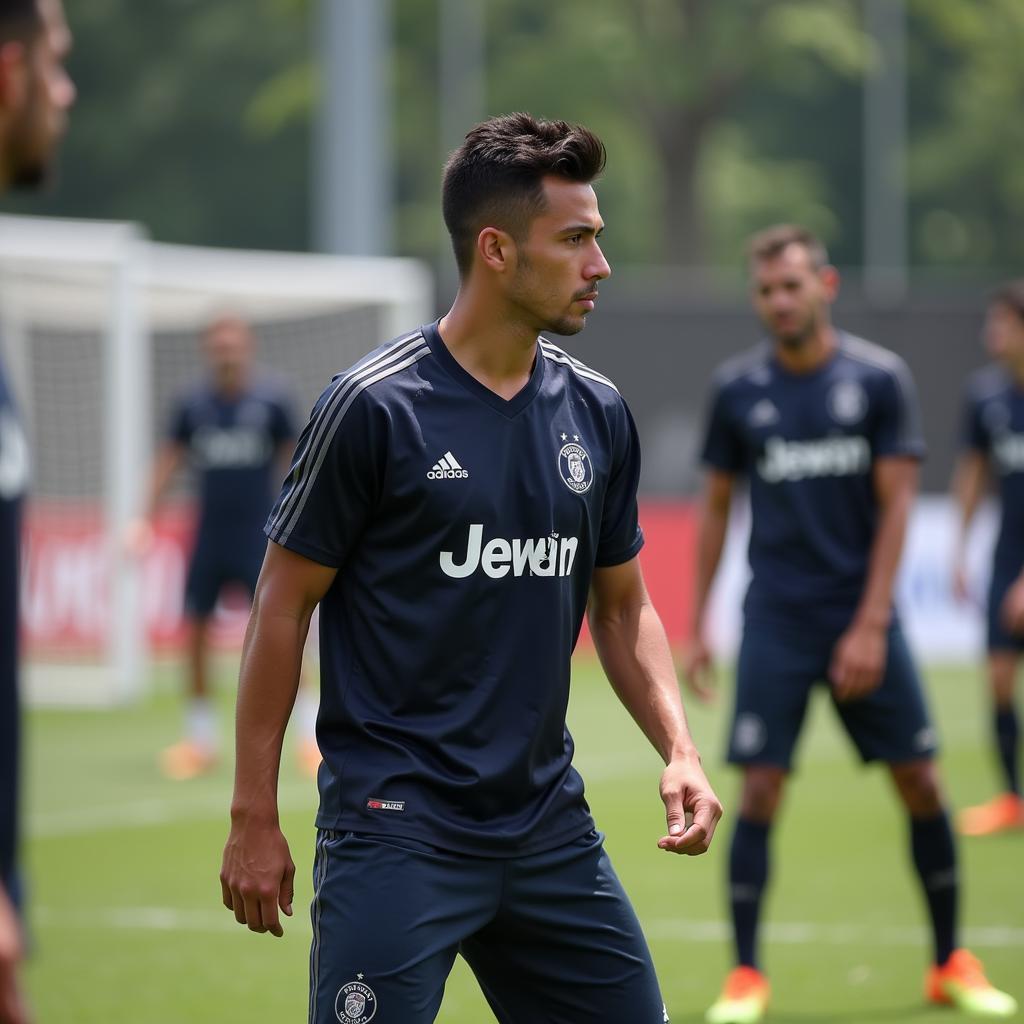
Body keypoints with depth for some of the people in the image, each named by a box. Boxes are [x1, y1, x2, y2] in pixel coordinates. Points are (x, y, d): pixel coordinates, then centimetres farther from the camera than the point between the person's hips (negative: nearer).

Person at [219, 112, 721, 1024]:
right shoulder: (374, 408, -10)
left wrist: (678, 749, 1)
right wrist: (254, 819, -6)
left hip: (549, 827, 6)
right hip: (397, 832, -6)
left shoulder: (598, 414, 8)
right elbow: (283, 608, -5)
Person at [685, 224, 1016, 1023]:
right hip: (776, 623, 0)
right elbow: (717, 506, 10)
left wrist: (870, 625, -11)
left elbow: (896, 504, -4)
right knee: (760, 790, -7)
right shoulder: (739, 388, 2)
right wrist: (700, 623, 6)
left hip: (864, 619, 0)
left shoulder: (880, 379, -2)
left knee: (921, 784, 1)